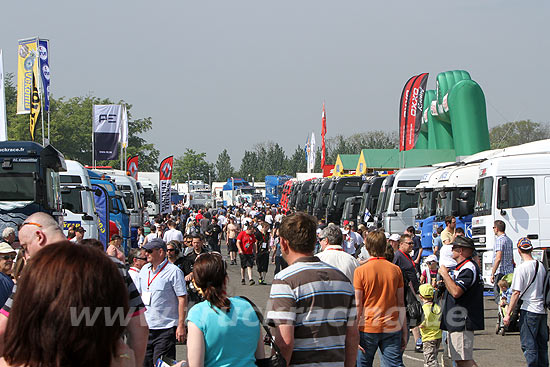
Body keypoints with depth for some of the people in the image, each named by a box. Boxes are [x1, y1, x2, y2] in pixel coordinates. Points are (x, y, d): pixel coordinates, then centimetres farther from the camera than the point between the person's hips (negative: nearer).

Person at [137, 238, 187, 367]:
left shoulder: (174, 271, -9)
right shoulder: (144, 269, 12)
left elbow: (182, 298, -11)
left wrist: (181, 325, -15)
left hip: (165, 329, -7)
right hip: (145, 327, 7)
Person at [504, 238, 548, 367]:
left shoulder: (522, 268, -13)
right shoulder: (541, 266, 7)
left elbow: (516, 293, -15)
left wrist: (508, 314, -12)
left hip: (529, 310, -7)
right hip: (542, 310, 7)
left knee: (528, 345, -3)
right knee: (542, 344, 14)